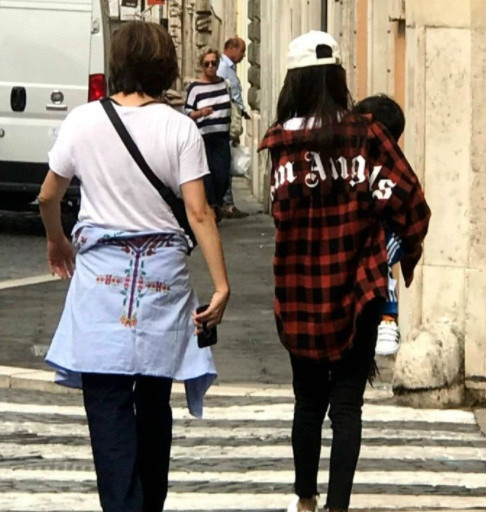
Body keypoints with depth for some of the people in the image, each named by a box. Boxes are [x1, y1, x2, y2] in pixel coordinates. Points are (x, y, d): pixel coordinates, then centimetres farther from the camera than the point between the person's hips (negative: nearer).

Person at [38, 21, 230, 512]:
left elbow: (48, 196, 8)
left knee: (108, 403, -2)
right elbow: (198, 213, -11)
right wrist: (221, 285, -8)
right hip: (161, 271, 1)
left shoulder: (82, 121, -3)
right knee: (154, 402, 13)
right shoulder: (179, 128, -6)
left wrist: (57, 241, 28)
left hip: (100, 270, -1)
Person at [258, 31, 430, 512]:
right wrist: (409, 252, 7)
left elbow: (283, 213, -13)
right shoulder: (366, 137, -8)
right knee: (347, 404, 4)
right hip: (357, 291, -1)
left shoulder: (282, 143, -7)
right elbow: (407, 203, -10)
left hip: (301, 296, 1)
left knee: (309, 400, 17)